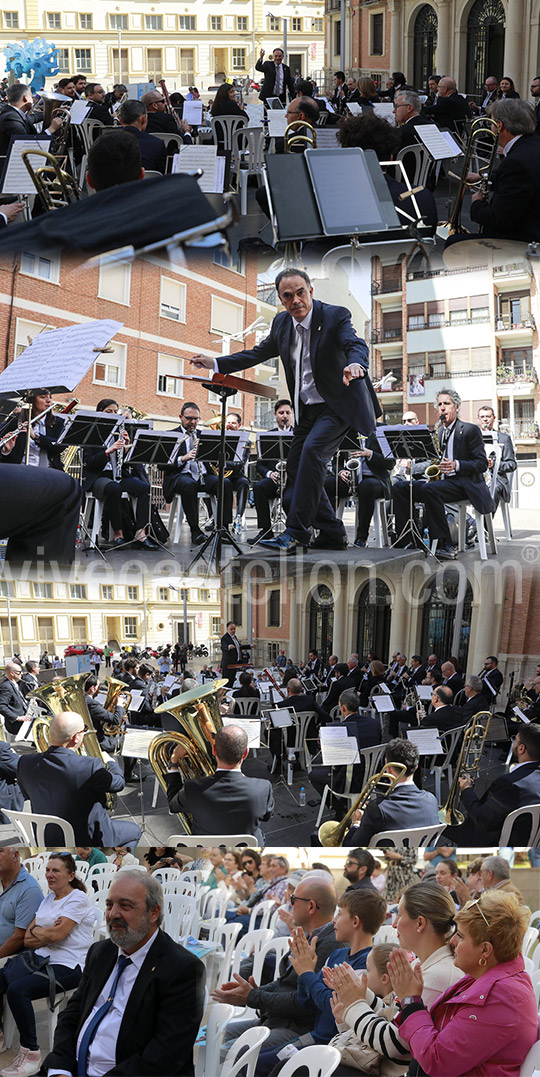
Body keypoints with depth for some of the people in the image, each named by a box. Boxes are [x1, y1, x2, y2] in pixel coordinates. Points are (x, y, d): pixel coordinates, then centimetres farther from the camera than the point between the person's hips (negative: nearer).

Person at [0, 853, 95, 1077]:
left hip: (67, 966, -8)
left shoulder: (77, 899, -7)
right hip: (41, 959, 8)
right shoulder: (47, 900, 17)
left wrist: (35, 930, 1)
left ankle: (31, 1054, -19)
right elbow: (28, 940, 11)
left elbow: (57, 934, -18)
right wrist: (48, 932, -9)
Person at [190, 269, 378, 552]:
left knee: (312, 449, -27)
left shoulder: (336, 316, -15)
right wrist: (214, 364, 10)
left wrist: (355, 364, -56)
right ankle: (333, 535, 15)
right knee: (296, 469, 6)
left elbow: (356, 344, -32)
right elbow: (257, 353, 16)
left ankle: (296, 532, -27)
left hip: (336, 406, -8)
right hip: (306, 410, 8)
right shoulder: (282, 323, 5)